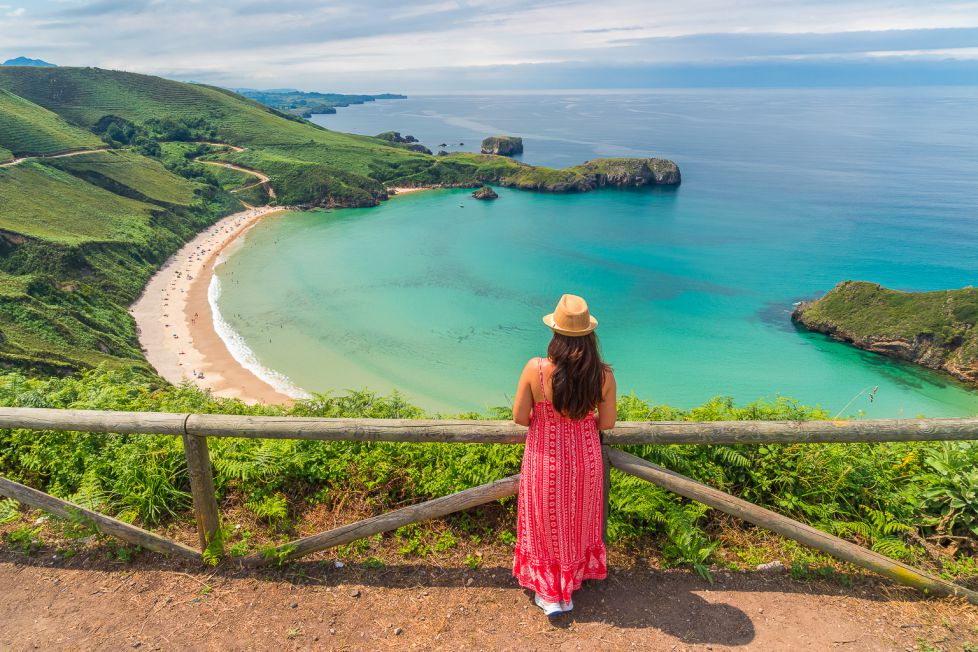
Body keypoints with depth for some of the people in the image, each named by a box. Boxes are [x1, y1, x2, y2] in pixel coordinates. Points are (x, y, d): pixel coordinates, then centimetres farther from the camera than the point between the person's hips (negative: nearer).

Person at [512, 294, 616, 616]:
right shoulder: (603, 374, -19)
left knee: (546, 523, 21)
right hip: (585, 459, 2)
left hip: (545, 459, -1)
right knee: (578, 521, 26)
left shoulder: (536, 369, -25)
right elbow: (607, 423, -7)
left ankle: (549, 593, 38)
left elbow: (519, 417, -14)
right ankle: (573, 580, 46)